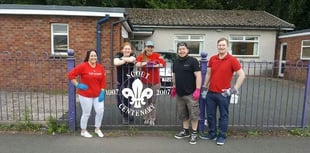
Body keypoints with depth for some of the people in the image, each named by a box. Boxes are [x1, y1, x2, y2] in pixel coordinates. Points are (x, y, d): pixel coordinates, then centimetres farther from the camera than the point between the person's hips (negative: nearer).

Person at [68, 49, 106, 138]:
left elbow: (103, 81, 6)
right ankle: (83, 131, 28)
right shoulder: (83, 66, -12)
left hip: (97, 95, 5)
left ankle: (97, 129, 28)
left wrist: (102, 92, -1)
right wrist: (78, 85, -14)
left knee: (100, 111, 4)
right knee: (86, 113, 7)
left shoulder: (100, 67, 2)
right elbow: (70, 75, -12)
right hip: (85, 95, -4)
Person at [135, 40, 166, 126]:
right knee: (146, 101, 10)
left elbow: (163, 63, -13)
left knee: (153, 101, 4)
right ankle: (147, 118, 23)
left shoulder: (157, 55, -1)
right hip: (144, 82, 2)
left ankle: (152, 119, 15)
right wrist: (144, 63, -24)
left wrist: (155, 65, -23)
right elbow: (137, 64, -11)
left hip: (155, 82, -1)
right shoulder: (141, 56, 3)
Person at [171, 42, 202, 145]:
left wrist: (197, 90, -17)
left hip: (190, 93, -6)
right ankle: (185, 131, 29)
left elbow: (198, 76, -11)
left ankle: (194, 133, 15)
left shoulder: (193, 61, -7)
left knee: (193, 114, 1)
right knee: (183, 114, 15)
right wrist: (174, 87, 18)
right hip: (179, 93, 6)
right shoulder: (176, 62, 12)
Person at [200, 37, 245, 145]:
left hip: (223, 94, -4)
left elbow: (242, 75, -7)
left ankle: (222, 136, 24)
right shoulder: (212, 59, 5)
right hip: (211, 93, 5)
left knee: (223, 116, 9)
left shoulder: (232, 60, -8)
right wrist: (204, 87, 15)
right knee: (210, 115, 13)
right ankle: (212, 134, 30)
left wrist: (235, 89, -10)